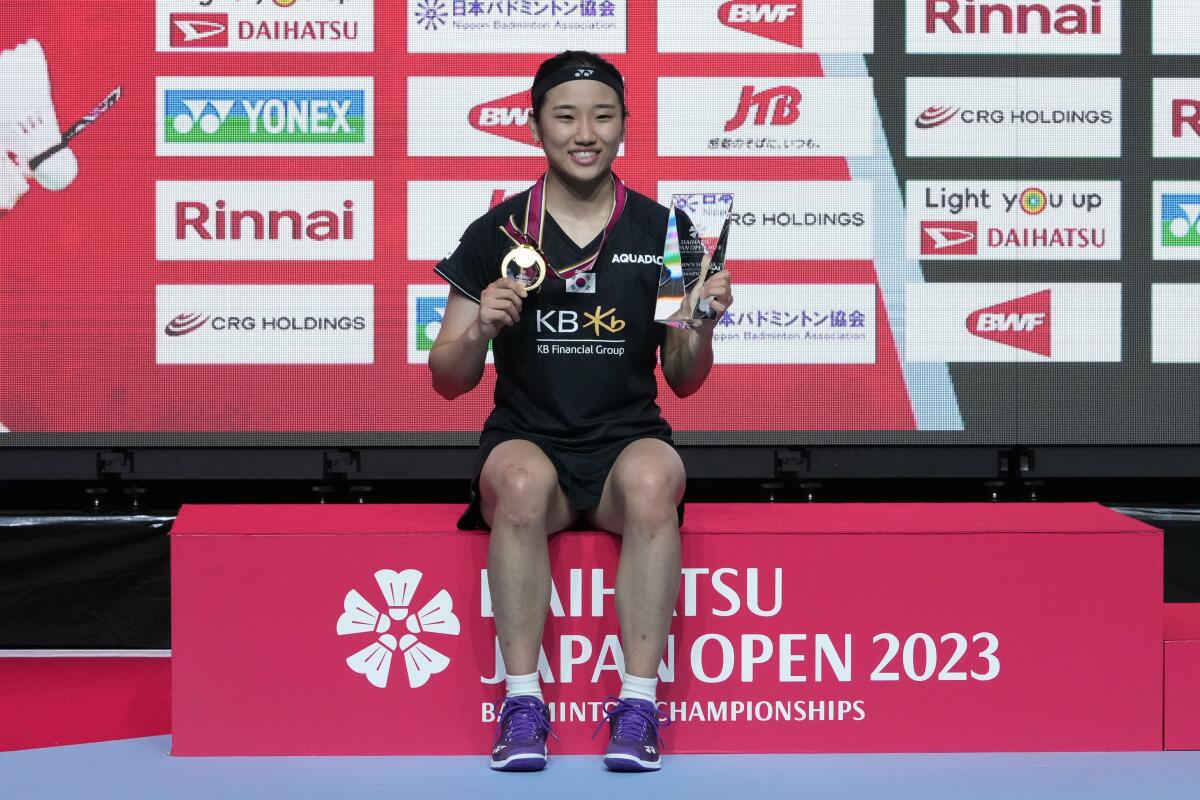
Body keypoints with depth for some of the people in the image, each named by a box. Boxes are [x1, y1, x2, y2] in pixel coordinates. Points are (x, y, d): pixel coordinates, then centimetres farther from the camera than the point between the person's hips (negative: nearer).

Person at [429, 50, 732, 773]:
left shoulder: (663, 231, 7)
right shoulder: (497, 233, 5)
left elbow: (683, 380, 11)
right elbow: (449, 381, 6)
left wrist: (702, 326, -10)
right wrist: (480, 328, -15)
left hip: (628, 439, 0)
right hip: (526, 439, 0)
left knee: (654, 479, -35)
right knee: (522, 481, -36)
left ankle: (639, 703, -28)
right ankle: (522, 701, -27)